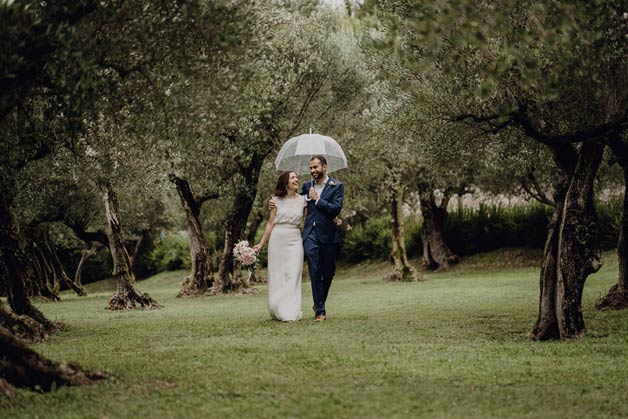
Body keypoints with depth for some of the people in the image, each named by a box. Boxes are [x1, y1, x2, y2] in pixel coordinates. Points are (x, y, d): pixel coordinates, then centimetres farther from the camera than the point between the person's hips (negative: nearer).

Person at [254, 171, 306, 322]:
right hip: (277, 240, 1)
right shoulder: (277, 200, 4)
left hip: (295, 241, 0)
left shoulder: (303, 199, 5)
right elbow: (270, 223, 8)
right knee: (276, 276, 3)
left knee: (292, 276, -6)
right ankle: (277, 311, 13)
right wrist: (261, 243, 7)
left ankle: (291, 313, -5)